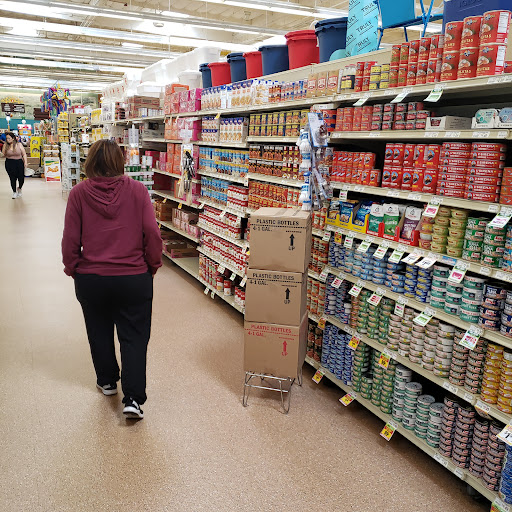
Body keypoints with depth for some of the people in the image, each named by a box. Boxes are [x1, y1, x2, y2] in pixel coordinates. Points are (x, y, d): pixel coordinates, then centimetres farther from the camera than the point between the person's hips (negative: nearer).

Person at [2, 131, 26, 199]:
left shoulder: (19, 144, -2)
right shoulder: (6, 145, 1)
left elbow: (24, 154, 1)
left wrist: (25, 162, -7)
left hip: (19, 162, -1)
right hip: (10, 163, 1)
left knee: (21, 178, -4)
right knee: (12, 178, 3)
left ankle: (19, 188, 29)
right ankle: (14, 192, 22)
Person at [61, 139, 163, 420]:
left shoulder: (79, 193, -7)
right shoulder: (137, 190, -9)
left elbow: (70, 239, -5)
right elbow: (152, 233, -10)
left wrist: (72, 268, 10)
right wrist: (153, 265, 4)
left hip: (91, 278, 1)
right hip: (134, 278, -1)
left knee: (100, 332, 22)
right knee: (134, 336, 9)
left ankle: (107, 381, 40)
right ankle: (133, 398, 2)